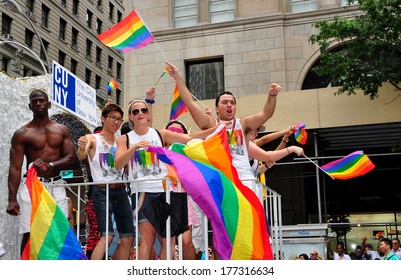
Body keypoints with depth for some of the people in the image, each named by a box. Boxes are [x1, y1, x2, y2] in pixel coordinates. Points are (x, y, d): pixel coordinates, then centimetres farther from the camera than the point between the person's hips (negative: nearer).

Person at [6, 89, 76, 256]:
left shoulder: (62, 130, 10)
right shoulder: (22, 134, 1)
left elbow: (71, 158, 2)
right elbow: (15, 168, -4)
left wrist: (50, 165, -18)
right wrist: (12, 199, -14)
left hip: (56, 186, 3)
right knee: (29, 234, -4)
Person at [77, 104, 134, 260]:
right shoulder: (92, 139, 0)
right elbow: (80, 157, -17)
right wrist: (82, 148, -41)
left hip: (120, 191, 6)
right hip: (102, 191, -5)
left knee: (128, 238, 6)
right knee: (107, 236, -19)